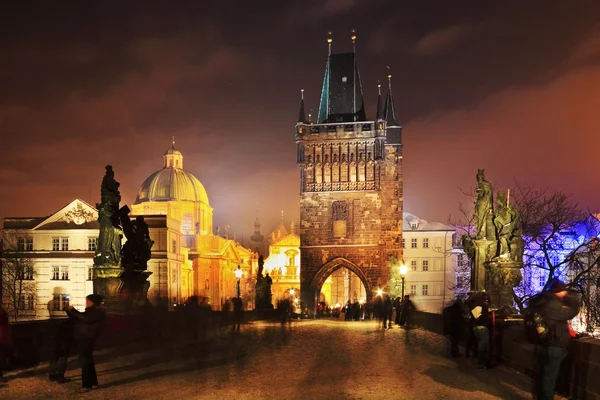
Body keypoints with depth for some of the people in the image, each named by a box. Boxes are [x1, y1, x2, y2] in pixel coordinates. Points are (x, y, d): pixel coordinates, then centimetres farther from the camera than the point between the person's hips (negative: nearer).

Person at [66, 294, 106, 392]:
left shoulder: (97, 312, -12)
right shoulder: (91, 311, 21)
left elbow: (85, 318, -27)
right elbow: (78, 320, 24)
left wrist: (72, 310, -21)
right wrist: (69, 311, 12)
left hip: (87, 339, -10)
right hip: (83, 339, 10)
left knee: (85, 361, -11)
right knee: (87, 360, 15)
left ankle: (87, 384, -10)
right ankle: (92, 382, 23)